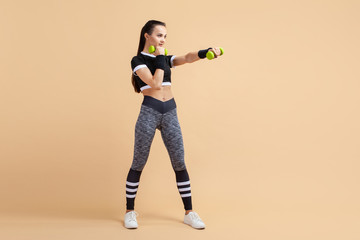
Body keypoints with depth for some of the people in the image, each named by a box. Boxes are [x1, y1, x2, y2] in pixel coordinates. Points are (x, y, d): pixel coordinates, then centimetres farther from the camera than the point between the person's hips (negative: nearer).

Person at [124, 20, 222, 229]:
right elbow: (155, 83, -15)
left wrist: (206, 52, -24)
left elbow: (187, 58, -5)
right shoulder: (138, 60, 1)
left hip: (170, 113, 5)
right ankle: (130, 211, 18)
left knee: (180, 164, 4)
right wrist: (160, 58, -5)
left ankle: (189, 213, 12)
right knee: (139, 164, 4)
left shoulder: (165, 59, 15)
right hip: (149, 112, -4)